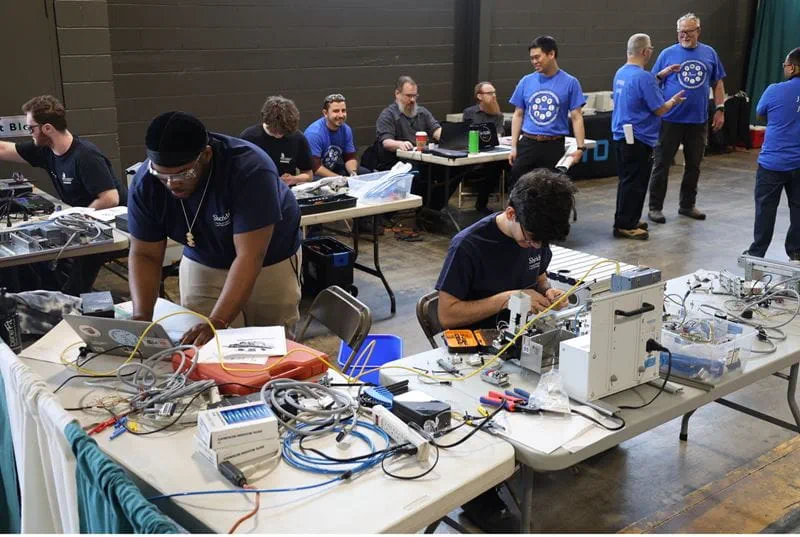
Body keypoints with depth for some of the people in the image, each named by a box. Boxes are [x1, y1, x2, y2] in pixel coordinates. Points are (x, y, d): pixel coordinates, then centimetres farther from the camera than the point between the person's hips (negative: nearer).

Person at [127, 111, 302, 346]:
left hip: (270, 261, -3)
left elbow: (249, 257, -36)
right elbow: (145, 255, -14)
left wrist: (217, 322, -44)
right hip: (203, 262, 3)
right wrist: (141, 317, -28)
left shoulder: (249, 169, -34)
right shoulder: (145, 182, -21)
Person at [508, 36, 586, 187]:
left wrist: (580, 147, -12)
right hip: (527, 145, 2)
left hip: (554, 147, -2)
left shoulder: (570, 82, -2)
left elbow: (576, 117, -2)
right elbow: (518, 115, 9)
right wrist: (514, 147, 2)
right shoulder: (526, 81, 5)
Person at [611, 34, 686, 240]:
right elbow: (659, 109, -16)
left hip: (621, 135, 9)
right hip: (638, 138, -9)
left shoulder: (620, 73, 8)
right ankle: (625, 225, 2)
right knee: (634, 183, -2)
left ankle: (626, 220, 25)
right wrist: (674, 101, 3)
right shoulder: (644, 77, -19)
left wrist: (660, 75, 28)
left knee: (627, 180, 17)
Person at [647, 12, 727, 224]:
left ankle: (687, 205, 24)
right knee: (661, 164, -1)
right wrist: (664, 73, -19)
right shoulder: (668, 53, 0)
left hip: (698, 120, 3)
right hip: (670, 119, -3)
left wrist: (720, 109, 6)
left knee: (693, 165, 11)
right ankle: (655, 207, 7)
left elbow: (717, 83, 13)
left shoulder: (709, 53, 8)